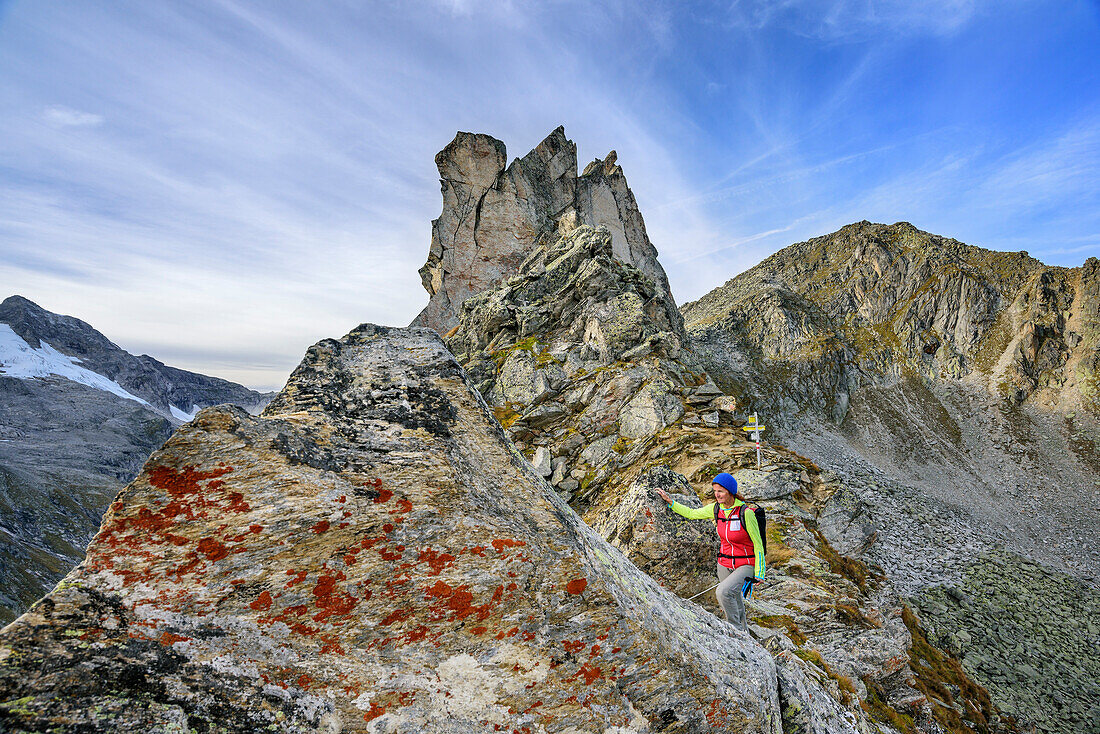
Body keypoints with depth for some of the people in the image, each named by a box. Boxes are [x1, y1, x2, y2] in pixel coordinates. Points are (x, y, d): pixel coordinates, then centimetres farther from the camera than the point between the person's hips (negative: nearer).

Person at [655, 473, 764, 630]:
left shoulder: (746, 512, -21)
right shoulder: (715, 508, -5)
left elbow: (758, 544, -12)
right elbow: (691, 513, 10)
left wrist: (759, 573, -12)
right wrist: (670, 501, 8)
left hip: (746, 566, -5)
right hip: (724, 564, 5)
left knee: (722, 592, -26)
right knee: (736, 608, 14)